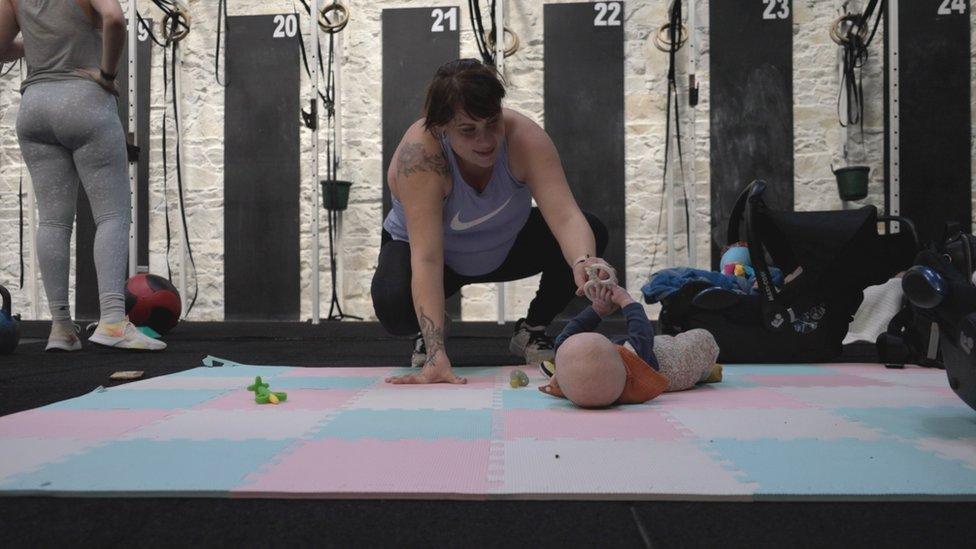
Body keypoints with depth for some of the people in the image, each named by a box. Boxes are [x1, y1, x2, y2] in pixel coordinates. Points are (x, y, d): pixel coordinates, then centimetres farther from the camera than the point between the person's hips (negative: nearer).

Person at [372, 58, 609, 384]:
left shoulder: (524, 136, -29)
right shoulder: (420, 153, -35)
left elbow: (565, 215, -38)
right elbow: (426, 257, -41)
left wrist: (584, 263, -61)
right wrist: (437, 354, -48)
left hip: (504, 248, 3)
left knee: (591, 234, -20)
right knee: (394, 305, -35)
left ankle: (532, 330, 4)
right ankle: (427, 338, 4)